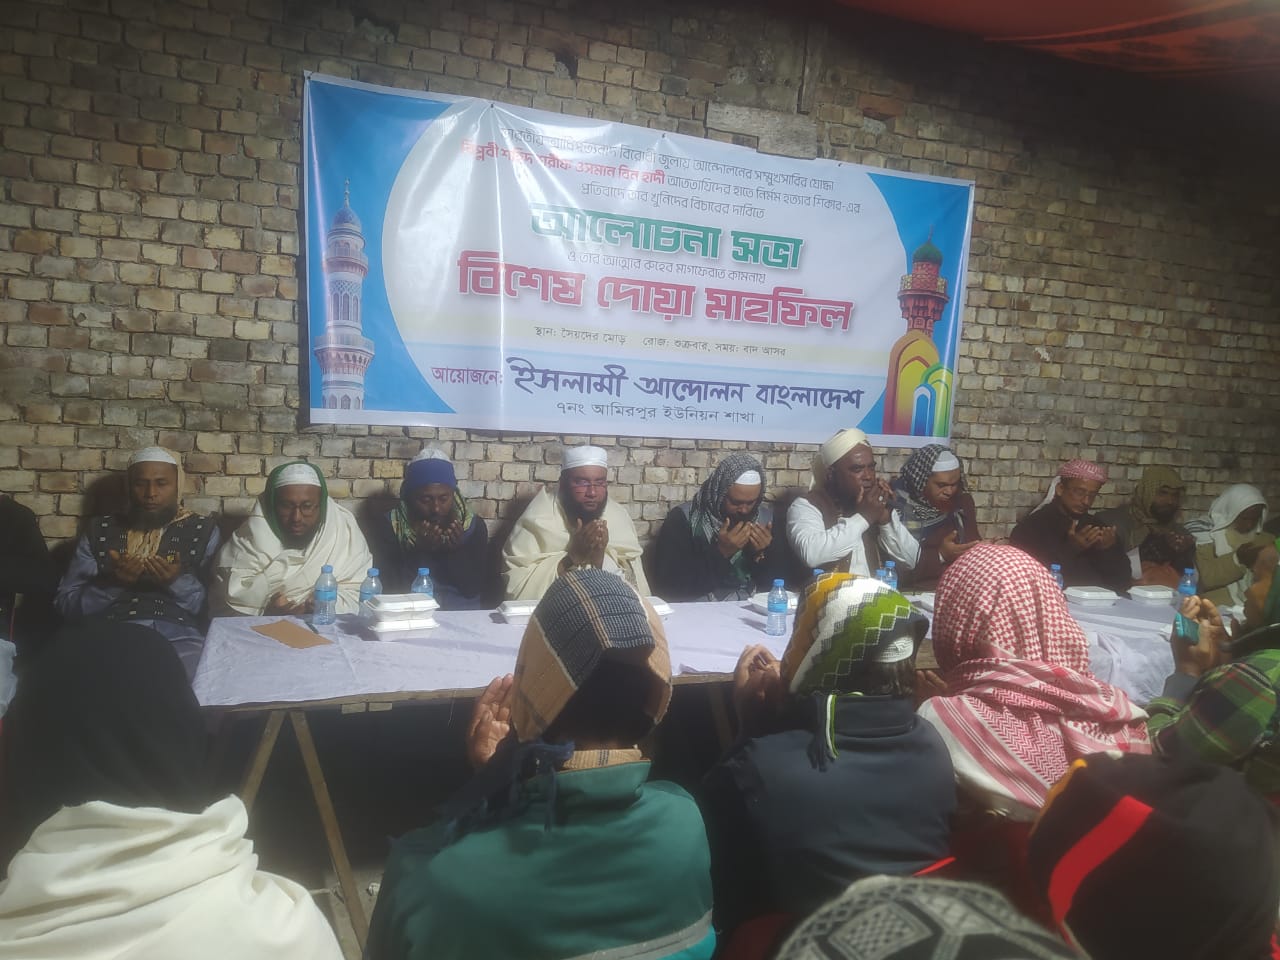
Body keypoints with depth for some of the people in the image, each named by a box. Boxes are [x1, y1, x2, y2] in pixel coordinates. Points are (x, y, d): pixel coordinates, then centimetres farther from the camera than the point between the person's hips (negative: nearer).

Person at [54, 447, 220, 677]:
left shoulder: (203, 531, 11)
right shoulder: (99, 531, 17)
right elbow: (65, 603, 11)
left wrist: (179, 583, -12)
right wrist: (112, 583, -7)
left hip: (180, 639, -1)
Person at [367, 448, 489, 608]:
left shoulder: (474, 526, -1)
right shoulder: (386, 526, -4)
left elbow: (473, 590, -4)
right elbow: (390, 590, -9)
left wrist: (456, 551, -16)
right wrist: (419, 551, -19)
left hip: (463, 615, 1)